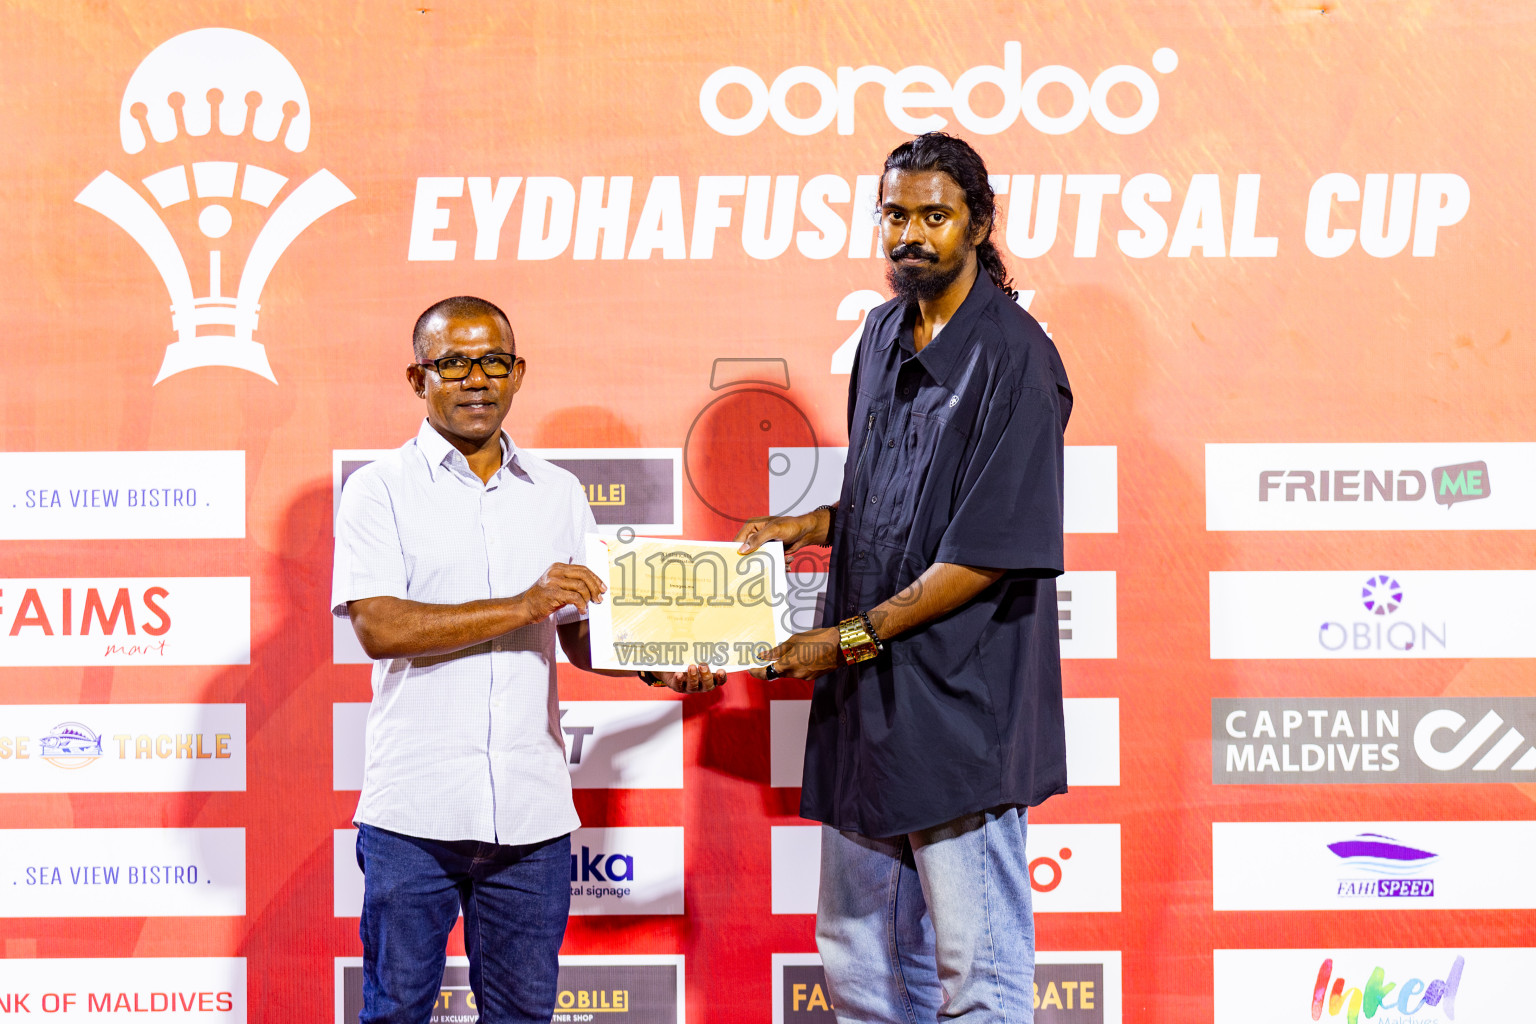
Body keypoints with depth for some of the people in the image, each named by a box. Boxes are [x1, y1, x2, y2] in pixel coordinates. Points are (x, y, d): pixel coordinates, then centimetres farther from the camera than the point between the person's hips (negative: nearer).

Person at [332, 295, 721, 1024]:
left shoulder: (557, 493, 13)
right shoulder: (381, 489, 0)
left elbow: (583, 635, 13)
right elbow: (378, 628, -13)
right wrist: (521, 607, -19)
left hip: (530, 813, 3)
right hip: (414, 812, -3)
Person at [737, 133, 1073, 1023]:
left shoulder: (1014, 358, -13)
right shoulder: (887, 333, 13)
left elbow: (989, 552, -17)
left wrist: (852, 638, -15)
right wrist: (809, 527, 8)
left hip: (960, 705, -8)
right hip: (867, 690, 8)